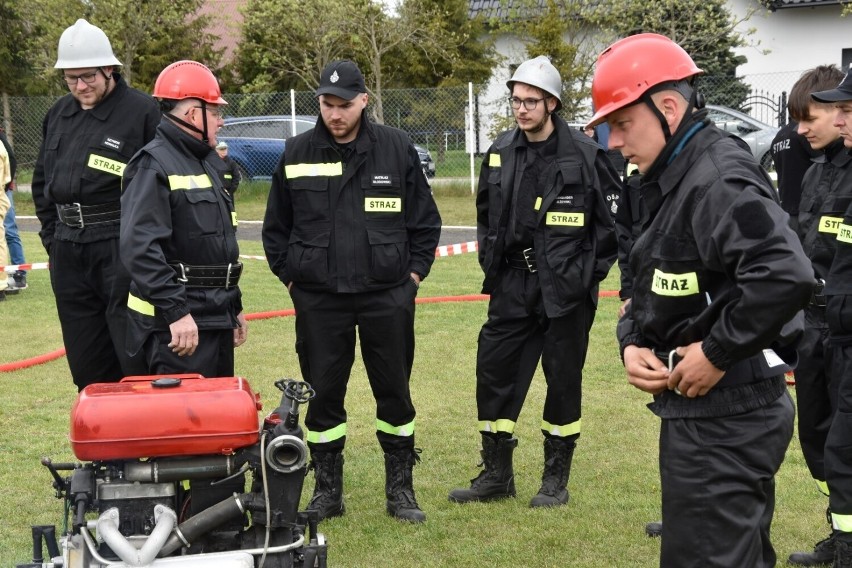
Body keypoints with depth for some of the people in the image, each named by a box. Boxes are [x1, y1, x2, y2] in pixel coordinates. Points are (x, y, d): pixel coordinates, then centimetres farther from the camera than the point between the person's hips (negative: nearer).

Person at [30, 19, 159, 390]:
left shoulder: (142, 111, -8)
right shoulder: (58, 115, 13)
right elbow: (41, 181, 23)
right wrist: (52, 236, 15)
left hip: (122, 251, -6)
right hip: (68, 255, 6)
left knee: (137, 364, -4)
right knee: (87, 366, 12)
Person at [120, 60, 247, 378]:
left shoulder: (206, 162, 18)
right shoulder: (154, 166, -13)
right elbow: (140, 248, -25)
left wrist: (234, 307, 24)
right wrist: (176, 312, -28)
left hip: (217, 318, 10)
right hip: (178, 324, -10)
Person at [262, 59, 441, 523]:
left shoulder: (397, 149, -1)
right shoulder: (297, 154, 2)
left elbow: (425, 219, 6)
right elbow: (276, 226, 10)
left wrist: (413, 273, 1)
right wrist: (290, 276, 5)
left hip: (387, 297, 0)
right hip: (318, 299, 1)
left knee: (394, 392, 7)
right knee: (323, 394, 6)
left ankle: (400, 489, 20)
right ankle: (327, 490, 19)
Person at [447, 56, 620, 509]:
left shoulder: (584, 155, -9)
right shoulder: (500, 153, 6)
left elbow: (615, 216, -4)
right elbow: (486, 213, 19)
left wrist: (591, 269, -5)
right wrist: (491, 263, 11)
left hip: (566, 289, -4)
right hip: (512, 286, 5)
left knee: (563, 379, 5)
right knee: (493, 371, 4)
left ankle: (556, 479, 19)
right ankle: (496, 475, 17)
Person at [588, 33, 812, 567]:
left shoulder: (719, 179, -19)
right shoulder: (676, 180, 14)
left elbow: (785, 276, -34)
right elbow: (655, 291, 19)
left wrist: (717, 353, -24)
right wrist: (632, 344, 0)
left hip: (725, 417, -10)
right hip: (703, 409, 10)